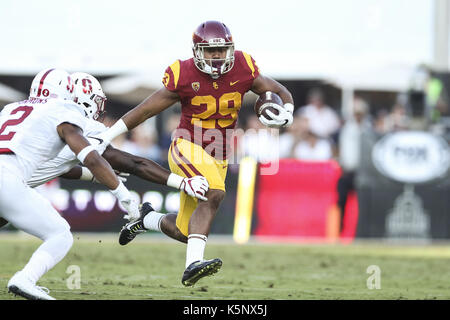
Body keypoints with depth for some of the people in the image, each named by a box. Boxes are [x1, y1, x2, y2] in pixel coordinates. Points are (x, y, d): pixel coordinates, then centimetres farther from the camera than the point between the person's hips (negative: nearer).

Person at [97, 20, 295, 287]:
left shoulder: (243, 70, -6)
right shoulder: (185, 76, -13)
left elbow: (282, 94, 6)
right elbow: (145, 110, -4)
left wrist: (285, 113, -18)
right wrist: (102, 138, -2)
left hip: (218, 160, 5)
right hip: (188, 149, -5)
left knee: (186, 232, 11)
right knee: (214, 193, -34)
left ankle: (149, 220, 42)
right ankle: (193, 264, -39)